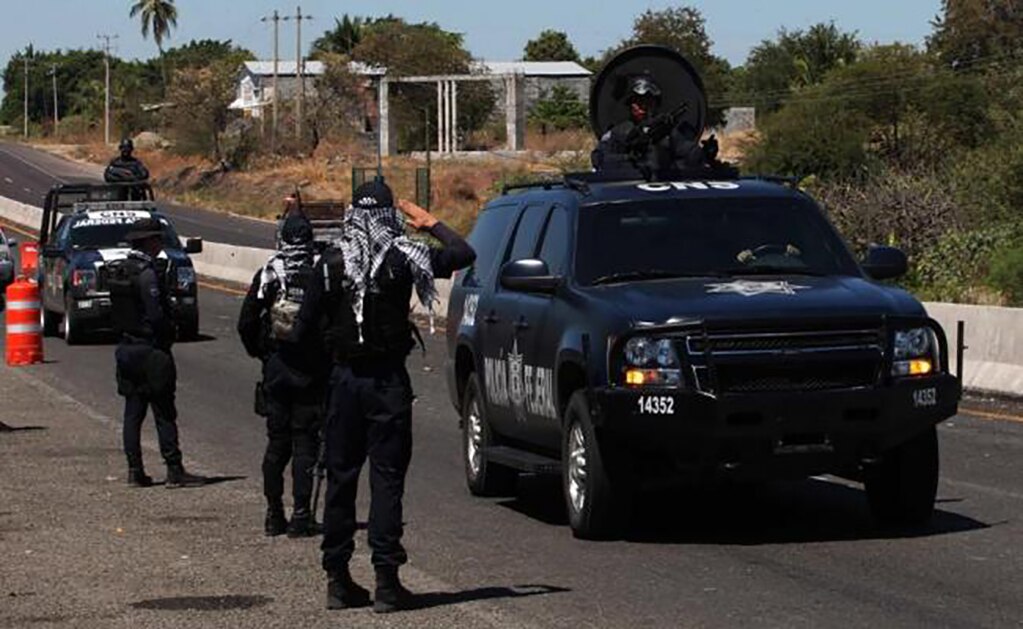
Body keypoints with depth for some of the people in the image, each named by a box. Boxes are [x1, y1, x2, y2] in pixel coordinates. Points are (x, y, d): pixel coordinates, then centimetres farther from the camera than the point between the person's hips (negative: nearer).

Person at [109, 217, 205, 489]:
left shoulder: (118, 270, 9)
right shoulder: (146, 273, -17)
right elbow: (156, 315, -21)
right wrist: (169, 332, -4)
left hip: (127, 348, 8)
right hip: (150, 350, -8)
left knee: (133, 412, 10)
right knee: (164, 413, -4)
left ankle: (135, 471, 11)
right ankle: (174, 471, -2)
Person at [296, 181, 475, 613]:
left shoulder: (333, 261, -1)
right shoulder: (404, 257, -7)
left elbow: (306, 322, 0)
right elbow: (464, 255, 0)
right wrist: (431, 224, 13)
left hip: (345, 378, 2)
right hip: (388, 379, -2)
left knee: (340, 476, 10)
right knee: (387, 477, -1)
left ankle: (337, 579, 12)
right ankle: (386, 580, -5)